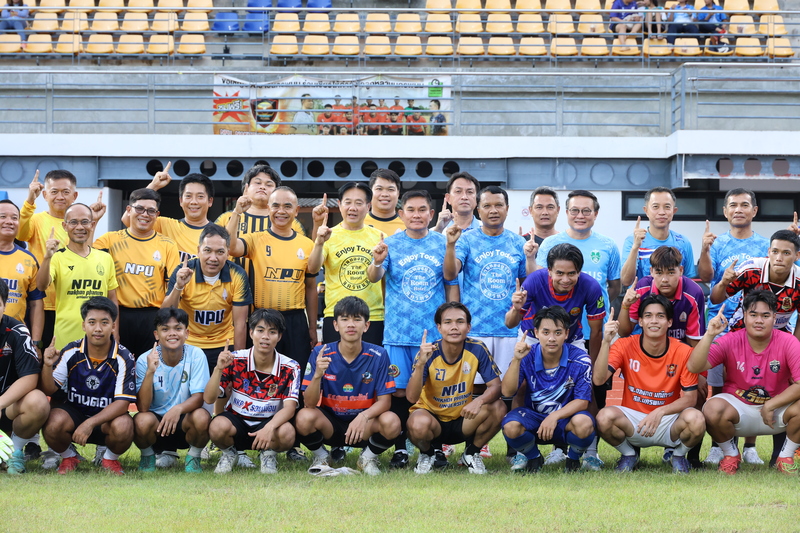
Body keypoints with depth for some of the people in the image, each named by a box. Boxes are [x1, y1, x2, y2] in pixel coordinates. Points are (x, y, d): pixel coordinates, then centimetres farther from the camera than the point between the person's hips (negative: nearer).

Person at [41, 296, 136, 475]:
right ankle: (68, 457, 4)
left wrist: (90, 423, -32)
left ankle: (110, 459, 2)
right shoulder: (71, 352, -8)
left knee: (123, 426, -35)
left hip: (107, 417, -1)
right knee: (54, 423, -32)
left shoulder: (123, 358, -15)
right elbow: (49, 390, -7)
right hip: (73, 412, 1)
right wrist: (47, 366, -29)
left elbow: (122, 402, -19)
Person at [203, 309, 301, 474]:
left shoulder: (289, 368, -11)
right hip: (237, 420, 0)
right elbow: (209, 398, -14)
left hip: (269, 422, 0)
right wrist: (218, 369, -32)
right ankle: (229, 453, 3)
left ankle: (269, 454, 3)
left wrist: (270, 427, -42)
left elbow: (289, 407, -21)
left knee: (287, 432, -35)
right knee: (218, 426, -34)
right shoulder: (235, 360, -11)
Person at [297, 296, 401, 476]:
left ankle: (368, 457, 3)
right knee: (305, 417, -31)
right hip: (330, 424, 0)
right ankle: (321, 457, 3)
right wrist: (317, 375, -34)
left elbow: (384, 400, -10)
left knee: (391, 422, -30)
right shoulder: (321, 354, -10)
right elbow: (310, 403, -14)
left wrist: (364, 416, -31)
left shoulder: (378, 356, -10)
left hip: (364, 425, 0)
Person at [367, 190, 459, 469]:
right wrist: (377, 262, -34)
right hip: (398, 333, 0)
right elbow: (373, 277, -11)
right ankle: (400, 449, 8)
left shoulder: (443, 244, 6)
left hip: (435, 332, 1)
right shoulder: (391, 244, 3)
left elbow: (452, 285, 10)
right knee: (398, 390, -2)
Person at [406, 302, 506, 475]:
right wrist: (420, 363, -42)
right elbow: (412, 397, -26)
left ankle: (471, 453, 3)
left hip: (462, 420, 2)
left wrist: (479, 401, -35)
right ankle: (427, 454, 2)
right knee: (418, 423, -37)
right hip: (432, 416, -2)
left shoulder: (477, 350, -12)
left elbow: (495, 386, -13)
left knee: (498, 408, -25)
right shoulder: (429, 354, -18)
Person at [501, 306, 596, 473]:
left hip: (566, 417, -1)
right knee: (511, 426, -31)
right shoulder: (527, 357, -9)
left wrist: (555, 416, -29)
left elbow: (582, 401, -13)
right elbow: (507, 392, -16)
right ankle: (534, 458, 4)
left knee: (583, 423, -35)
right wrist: (516, 360, -29)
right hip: (533, 416, 1)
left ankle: (573, 459, 1)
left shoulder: (580, 360, -12)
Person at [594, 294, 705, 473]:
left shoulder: (683, 352, -9)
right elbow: (598, 380, -19)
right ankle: (628, 454, 3)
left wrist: (660, 412, -27)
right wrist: (606, 342, -30)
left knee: (695, 419, -33)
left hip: (668, 419, 0)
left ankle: (679, 455, 4)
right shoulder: (625, 346, -7)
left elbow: (690, 398, -9)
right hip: (633, 417, 1)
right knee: (605, 417, -32)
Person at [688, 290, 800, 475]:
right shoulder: (730, 342, -13)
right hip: (738, 405, 0)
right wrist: (709, 335, -36)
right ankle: (731, 455, 0)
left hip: (776, 407, 1)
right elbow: (694, 367, -24)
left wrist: (770, 406, -22)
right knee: (713, 409, -33)